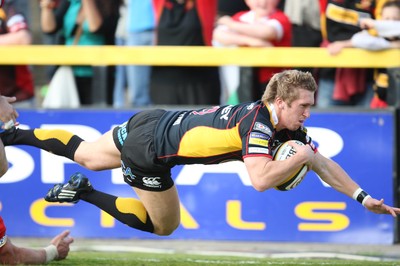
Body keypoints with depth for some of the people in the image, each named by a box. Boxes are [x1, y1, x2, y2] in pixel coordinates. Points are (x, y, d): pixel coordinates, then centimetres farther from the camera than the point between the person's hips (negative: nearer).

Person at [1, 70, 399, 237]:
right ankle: (83, 193, 9)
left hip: (150, 124, 8)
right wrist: (300, 157, -27)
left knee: (84, 154, 27)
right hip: (148, 151, -8)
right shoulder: (257, 123, -28)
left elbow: (322, 163, 4)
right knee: (163, 226, 10)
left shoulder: (289, 129, -2)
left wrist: (363, 197, -2)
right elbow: (261, 179, -39)